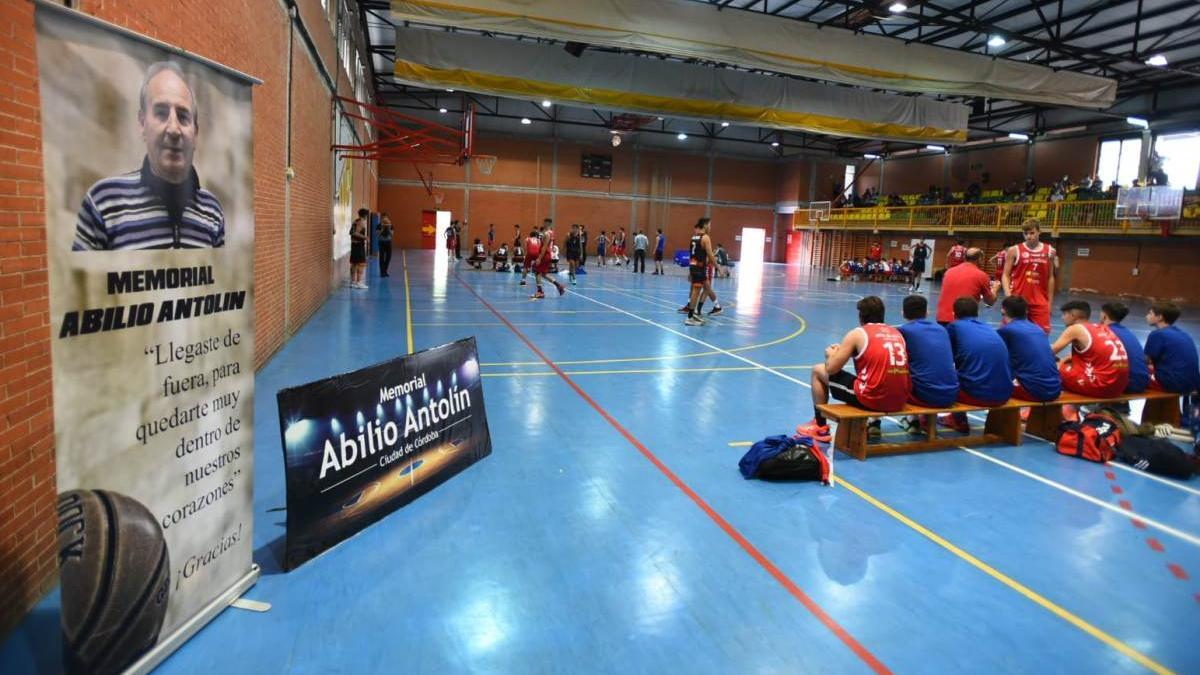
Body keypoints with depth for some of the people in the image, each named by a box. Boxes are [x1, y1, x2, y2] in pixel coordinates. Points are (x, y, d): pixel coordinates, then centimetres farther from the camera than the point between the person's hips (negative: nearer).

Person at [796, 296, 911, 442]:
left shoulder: (857, 333, -3)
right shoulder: (897, 333, 13)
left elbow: (831, 369, -2)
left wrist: (830, 354, 21)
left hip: (872, 399, -6)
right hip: (900, 401, 6)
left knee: (818, 371, 13)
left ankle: (820, 427, 21)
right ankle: (874, 423, 37)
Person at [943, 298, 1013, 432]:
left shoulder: (954, 326, 5)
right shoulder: (989, 329, 19)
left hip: (977, 395, -6)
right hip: (1004, 395, 6)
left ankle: (960, 421, 30)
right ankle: (958, 418, 42)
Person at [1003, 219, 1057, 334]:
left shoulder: (1049, 251, 8)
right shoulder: (1014, 250, -1)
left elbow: (1050, 278, 14)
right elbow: (1005, 275, -1)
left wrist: (1049, 302, 11)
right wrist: (1008, 296, -15)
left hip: (1040, 303, 3)